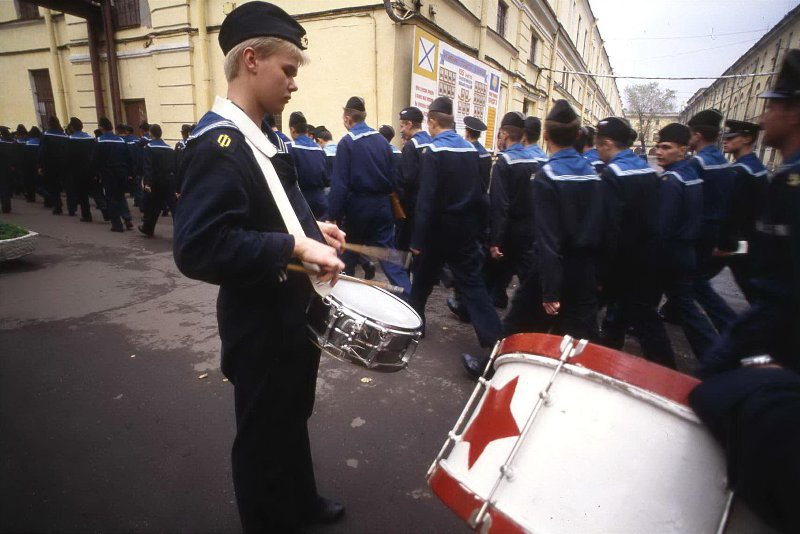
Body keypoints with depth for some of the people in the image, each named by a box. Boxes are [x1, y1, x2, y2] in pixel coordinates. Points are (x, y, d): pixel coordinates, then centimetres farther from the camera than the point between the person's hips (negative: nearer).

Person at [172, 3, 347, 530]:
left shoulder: (262, 135, 8)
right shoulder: (217, 144, -22)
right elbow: (198, 248, -31)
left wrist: (312, 228, 4)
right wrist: (296, 246, -31)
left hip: (293, 310, 10)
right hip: (261, 323, -9)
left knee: (293, 418, 27)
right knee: (265, 433, 14)